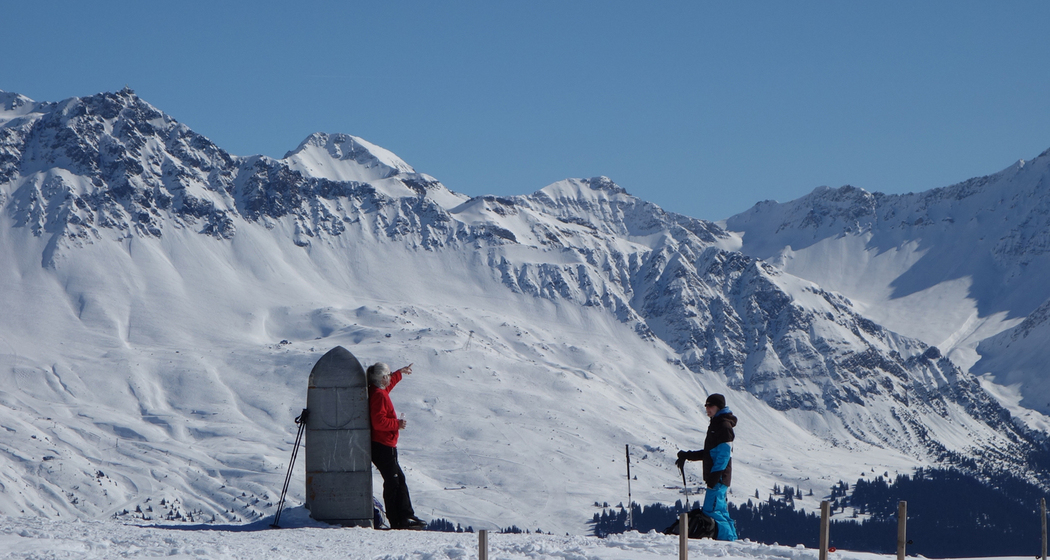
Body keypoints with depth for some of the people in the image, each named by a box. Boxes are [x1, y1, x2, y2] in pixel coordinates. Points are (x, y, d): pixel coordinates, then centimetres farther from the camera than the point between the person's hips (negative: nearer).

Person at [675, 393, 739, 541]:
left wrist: (714, 476, -25)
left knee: (711, 510, -14)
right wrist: (688, 455, 25)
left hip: (719, 476, -10)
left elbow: (723, 454, -19)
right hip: (715, 477, 10)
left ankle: (728, 538, -14)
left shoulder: (724, 426, -11)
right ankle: (732, 539, 10)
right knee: (720, 510, 9)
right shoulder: (716, 425, 21)